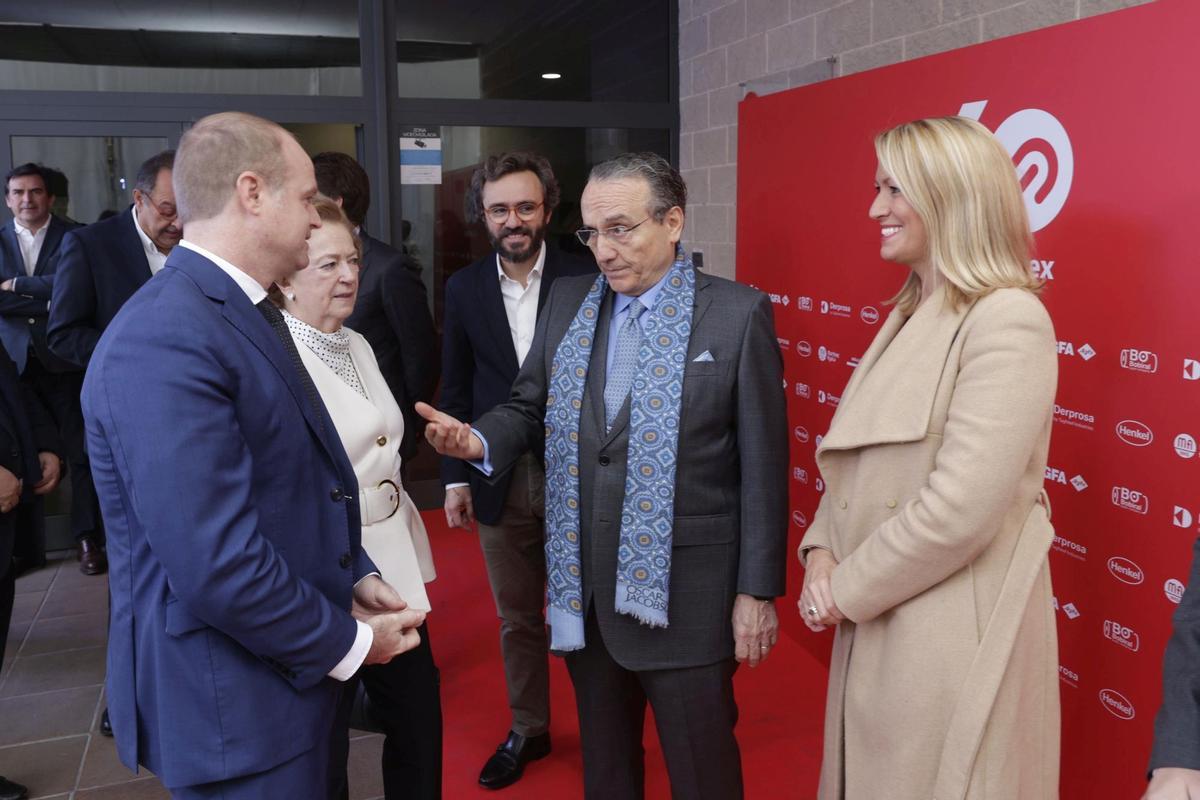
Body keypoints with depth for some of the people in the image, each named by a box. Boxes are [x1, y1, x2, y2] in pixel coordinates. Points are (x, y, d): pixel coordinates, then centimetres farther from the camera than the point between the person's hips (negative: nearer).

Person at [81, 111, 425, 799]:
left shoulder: (245, 312, 7)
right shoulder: (164, 343, -25)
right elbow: (216, 566, -29)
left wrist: (354, 575, 3)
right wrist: (345, 643, -15)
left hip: (290, 671, 9)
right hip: (231, 703, -9)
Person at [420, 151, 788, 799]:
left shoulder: (738, 314, -9)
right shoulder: (567, 302, 5)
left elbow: (762, 465, -8)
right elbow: (530, 407, 11)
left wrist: (757, 590, -7)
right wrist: (480, 441, -11)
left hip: (684, 594, -4)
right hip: (583, 587, 5)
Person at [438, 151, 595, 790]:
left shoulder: (584, 281, -6)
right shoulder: (464, 289, 4)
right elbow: (455, 391, 7)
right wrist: (455, 478, 4)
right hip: (500, 482, 3)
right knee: (516, 619, 15)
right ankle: (527, 730, 34)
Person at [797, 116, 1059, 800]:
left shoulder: (1008, 320, -17)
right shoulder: (908, 316, 11)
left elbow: (962, 507, -24)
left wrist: (848, 589, -14)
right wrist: (823, 553, -2)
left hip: (953, 635, -8)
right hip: (876, 624, 8)